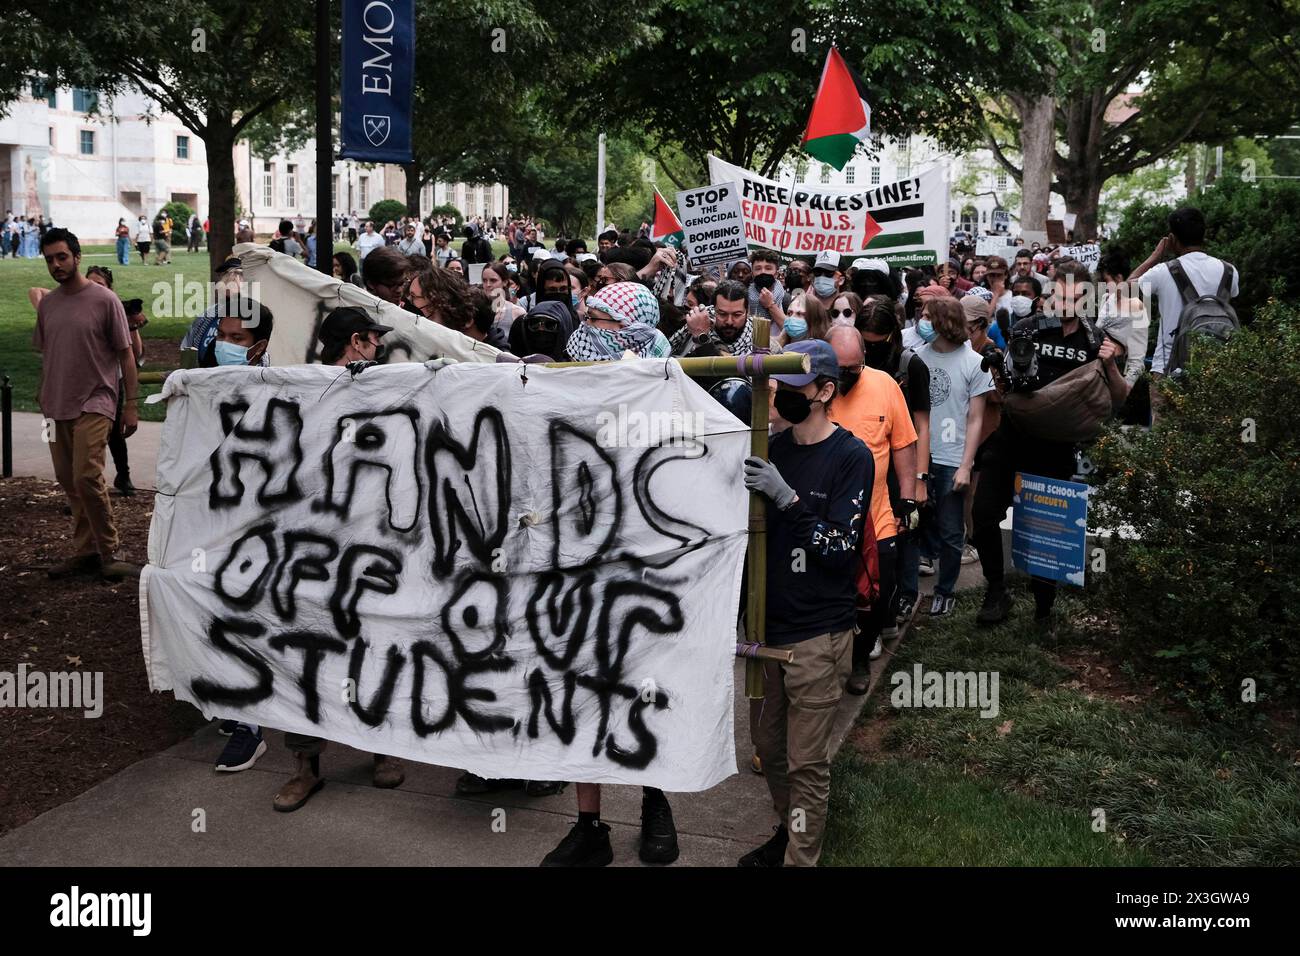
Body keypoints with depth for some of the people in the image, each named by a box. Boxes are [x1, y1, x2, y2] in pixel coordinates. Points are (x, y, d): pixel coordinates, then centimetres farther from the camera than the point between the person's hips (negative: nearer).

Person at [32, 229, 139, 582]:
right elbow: (45, 357, 18)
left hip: (94, 403, -6)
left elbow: (125, 354, -4)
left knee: (87, 478, -16)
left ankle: (108, 552, -5)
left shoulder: (104, 300, -5)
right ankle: (85, 551, 16)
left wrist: (131, 404, -7)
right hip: (57, 406, 6)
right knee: (69, 482, 7)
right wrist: (44, 403, 14)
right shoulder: (47, 305, 11)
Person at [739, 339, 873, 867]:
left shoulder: (851, 457, -10)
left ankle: (802, 856, 15)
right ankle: (789, 831, 38)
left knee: (806, 762, 1)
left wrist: (787, 498, -27)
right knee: (769, 746, 17)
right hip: (769, 624, 6)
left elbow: (839, 548, -17)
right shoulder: (773, 448, 7)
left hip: (818, 634, -6)